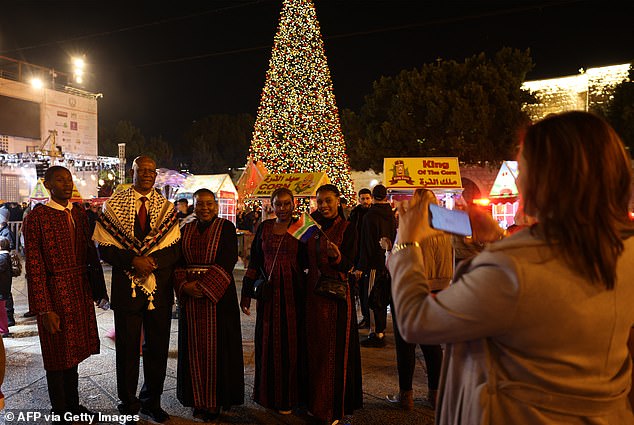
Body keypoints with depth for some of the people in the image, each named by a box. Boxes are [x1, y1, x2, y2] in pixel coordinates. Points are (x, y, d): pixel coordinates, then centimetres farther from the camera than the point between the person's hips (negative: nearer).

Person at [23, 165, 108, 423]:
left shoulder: (79, 213, 7)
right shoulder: (37, 218, -11)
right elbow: (34, 268, -13)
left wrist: (98, 288, 6)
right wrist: (45, 309, -15)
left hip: (81, 292, 6)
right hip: (55, 293, -6)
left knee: (74, 352, 18)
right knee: (58, 356, 9)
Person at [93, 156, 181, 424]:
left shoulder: (166, 207, 4)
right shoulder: (114, 205, 0)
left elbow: (175, 250, -1)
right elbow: (104, 249, -5)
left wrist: (151, 259, -19)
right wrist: (133, 260, -19)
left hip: (160, 288, 2)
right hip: (126, 288, -2)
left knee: (157, 347, 12)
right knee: (127, 348, 11)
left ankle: (151, 401, 32)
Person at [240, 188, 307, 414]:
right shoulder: (264, 227, 6)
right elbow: (255, 261, 8)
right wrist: (246, 293, 6)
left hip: (293, 293, -2)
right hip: (268, 293, 3)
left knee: (292, 342, 6)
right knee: (268, 343, 10)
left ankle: (288, 396, 22)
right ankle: (269, 393, 29)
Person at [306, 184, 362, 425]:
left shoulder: (347, 229, -6)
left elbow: (347, 265, -17)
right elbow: (306, 261, 7)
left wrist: (337, 255, -34)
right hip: (313, 292, 5)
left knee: (336, 348, 3)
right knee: (315, 347, 13)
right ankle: (316, 400, 29)